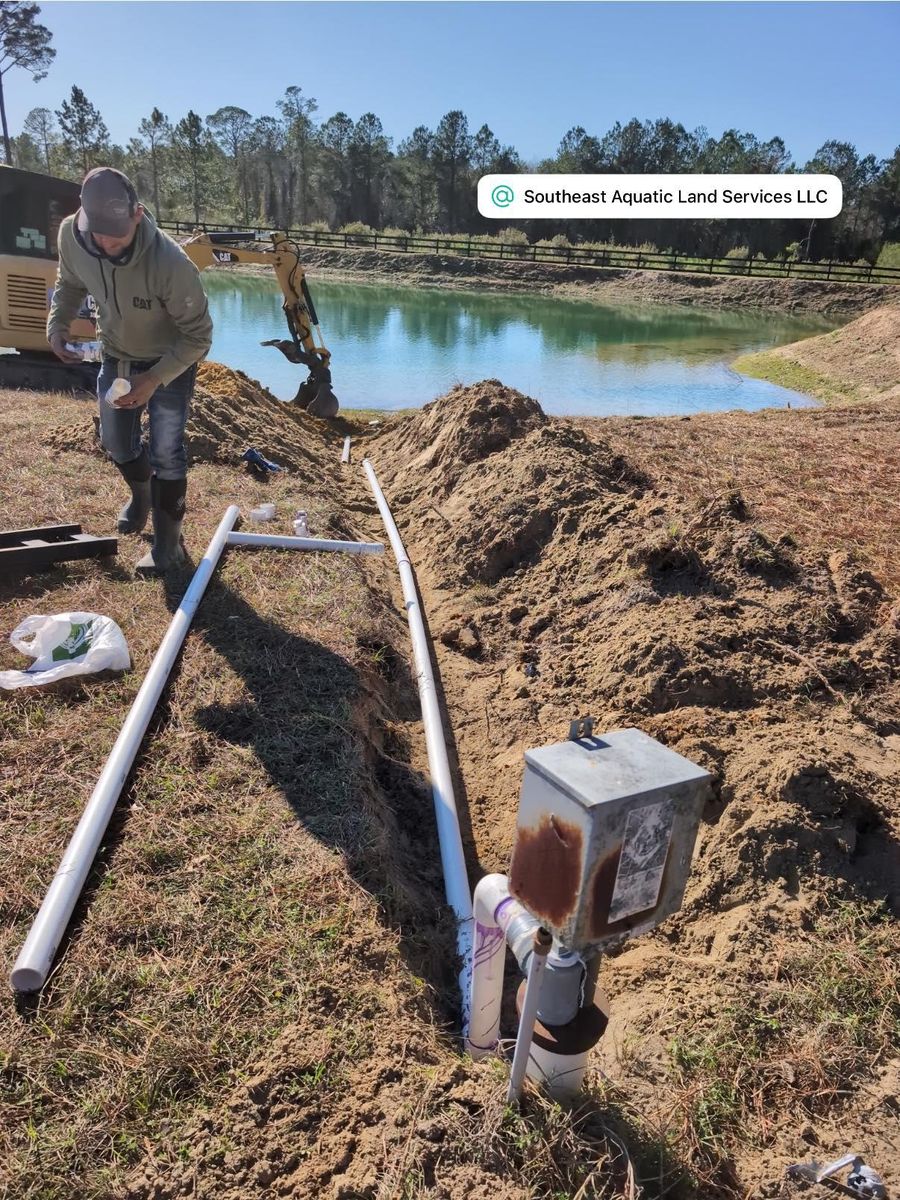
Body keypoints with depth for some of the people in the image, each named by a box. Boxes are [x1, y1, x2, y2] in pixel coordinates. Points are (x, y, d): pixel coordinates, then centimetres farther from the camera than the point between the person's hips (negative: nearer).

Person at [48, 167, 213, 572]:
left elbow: (198, 335, -26)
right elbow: (70, 283, 2)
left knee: (165, 453, -5)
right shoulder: (71, 235, -21)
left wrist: (154, 379, -36)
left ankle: (169, 543, 10)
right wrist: (57, 324, -15)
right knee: (116, 443, 18)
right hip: (115, 356, 5)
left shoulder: (169, 262, -37)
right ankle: (141, 495, 50)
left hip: (171, 362, -5)